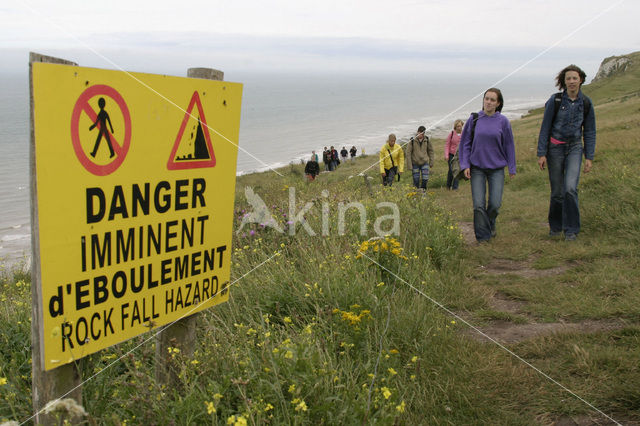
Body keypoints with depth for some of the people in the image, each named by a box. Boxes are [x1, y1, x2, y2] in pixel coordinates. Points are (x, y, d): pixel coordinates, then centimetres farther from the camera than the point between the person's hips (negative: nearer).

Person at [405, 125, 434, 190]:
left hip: (425, 163, 2)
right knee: (416, 181, 2)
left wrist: (431, 162, 11)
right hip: (415, 163, -2)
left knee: (425, 179, -7)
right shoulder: (412, 141, -11)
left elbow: (430, 150, 11)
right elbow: (408, 153, -8)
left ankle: (423, 189, 17)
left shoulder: (427, 140, -3)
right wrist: (409, 166, -11)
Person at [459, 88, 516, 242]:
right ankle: (483, 236, 6)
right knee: (478, 205, -6)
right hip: (477, 168, 0)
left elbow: (509, 145, 5)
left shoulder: (503, 121, -1)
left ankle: (490, 223, 30)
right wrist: (465, 165, -2)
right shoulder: (474, 119, -1)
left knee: (495, 204, -1)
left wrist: (512, 168, 6)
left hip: (497, 168, 0)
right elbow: (465, 143, 5)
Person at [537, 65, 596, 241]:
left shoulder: (586, 103, 2)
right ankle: (555, 226, 25)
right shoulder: (555, 101, -5)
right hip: (555, 148, -1)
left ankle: (571, 229, -4)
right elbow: (545, 128, -2)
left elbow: (590, 132, 8)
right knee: (557, 191, 3)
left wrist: (589, 157, 2)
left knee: (570, 188, -17)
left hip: (575, 148, 1)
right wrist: (541, 154, -7)